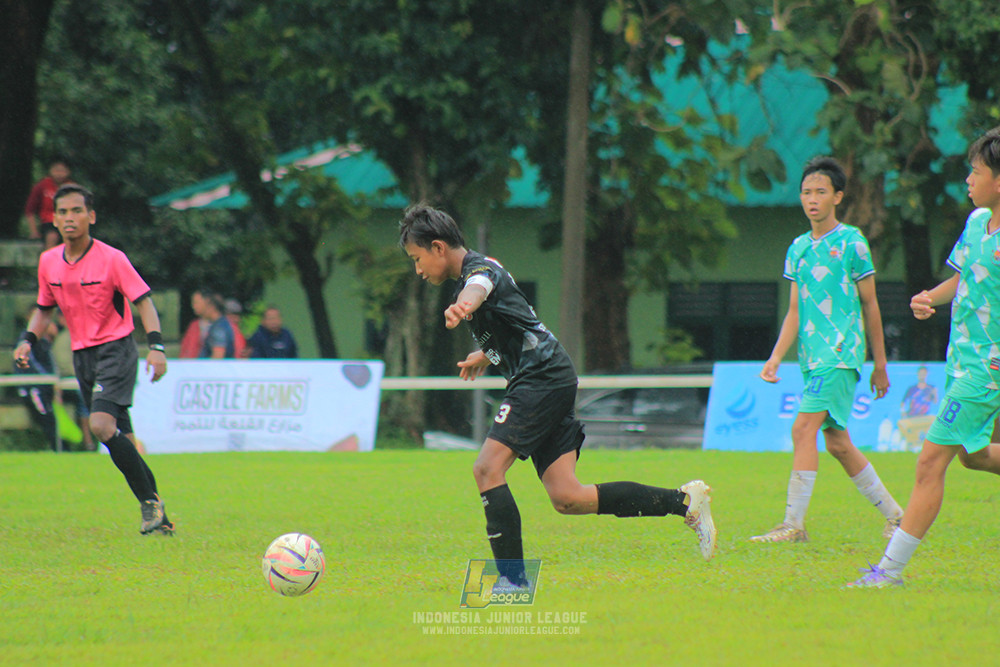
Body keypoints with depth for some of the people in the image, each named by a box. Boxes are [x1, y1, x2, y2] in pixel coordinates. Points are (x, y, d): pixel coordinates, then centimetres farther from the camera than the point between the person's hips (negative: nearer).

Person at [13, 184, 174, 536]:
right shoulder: (48, 262, 5)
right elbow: (44, 308, 19)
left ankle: (150, 503, -14)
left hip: (116, 349, -6)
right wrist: (28, 340, 2)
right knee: (121, 439, 7)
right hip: (82, 355, 6)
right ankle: (156, 514, 15)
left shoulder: (111, 259, -12)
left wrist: (156, 346, -23)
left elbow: (143, 301, -11)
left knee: (102, 425, -24)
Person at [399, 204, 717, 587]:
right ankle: (683, 501, 3)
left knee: (487, 469, -19)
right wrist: (485, 354, 59)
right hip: (552, 380, 10)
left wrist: (462, 307, -60)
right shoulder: (480, 271, 22)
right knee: (566, 498, 0)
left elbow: (479, 287, -37)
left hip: (542, 376, -10)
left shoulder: (478, 267, -10)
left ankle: (512, 580, -22)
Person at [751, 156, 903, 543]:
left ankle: (794, 524, -18)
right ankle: (893, 514, 20)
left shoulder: (851, 243, -3)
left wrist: (880, 364, 4)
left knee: (804, 428, -17)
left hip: (841, 353, -7)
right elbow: (795, 311, 12)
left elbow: (869, 305, 1)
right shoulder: (798, 249, 13)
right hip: (813, 357, 7)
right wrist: (775, 358, 1)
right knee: (837, 442, 8)